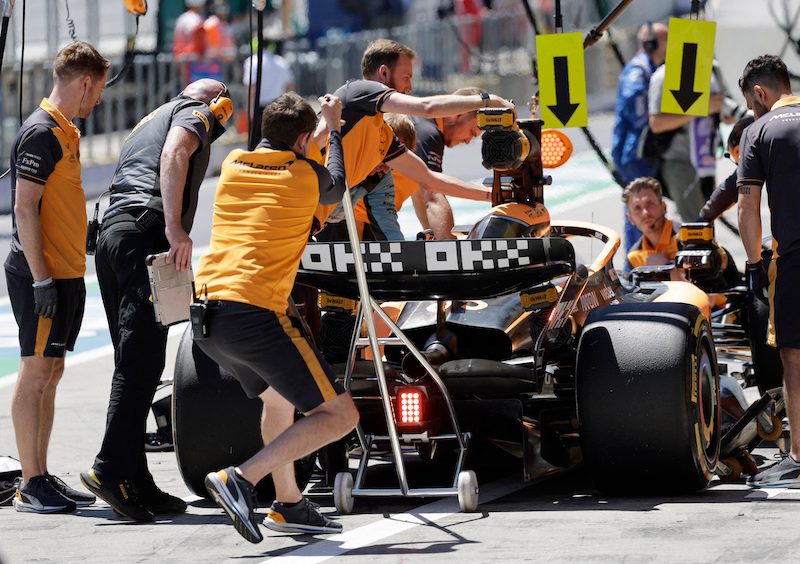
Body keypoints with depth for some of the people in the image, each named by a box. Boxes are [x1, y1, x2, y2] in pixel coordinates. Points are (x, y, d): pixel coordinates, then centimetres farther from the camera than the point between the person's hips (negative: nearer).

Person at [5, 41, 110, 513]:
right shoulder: (41, 133, -14)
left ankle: (42, 477, 15)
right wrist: (41, 278, -21)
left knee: (51, 373, 11)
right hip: (43, 277, -10)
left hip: (66, 275, 10)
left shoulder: (66, 132, 16)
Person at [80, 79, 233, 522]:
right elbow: (174, 154, -13)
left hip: (110, 235, 9)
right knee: (140, 363, -14)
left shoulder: (149, 121, 34)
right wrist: (175, 227, -23)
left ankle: (137, 485, 5)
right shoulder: (197, 113, 8)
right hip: (145, 232, -9)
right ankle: (111, 469, -24)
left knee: (133, 364, 7)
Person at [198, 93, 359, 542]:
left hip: (205, 308, 7)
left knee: (276, 394, 33)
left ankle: (289, 504, 33)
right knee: (340, 414, -3)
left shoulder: (233, 164, 16)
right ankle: (242, 480, -17)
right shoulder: (307, 176, 2)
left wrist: (324, 127, 49)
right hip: (253, 314, -7)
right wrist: (334, 127, 40)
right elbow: (336, 186, 26)